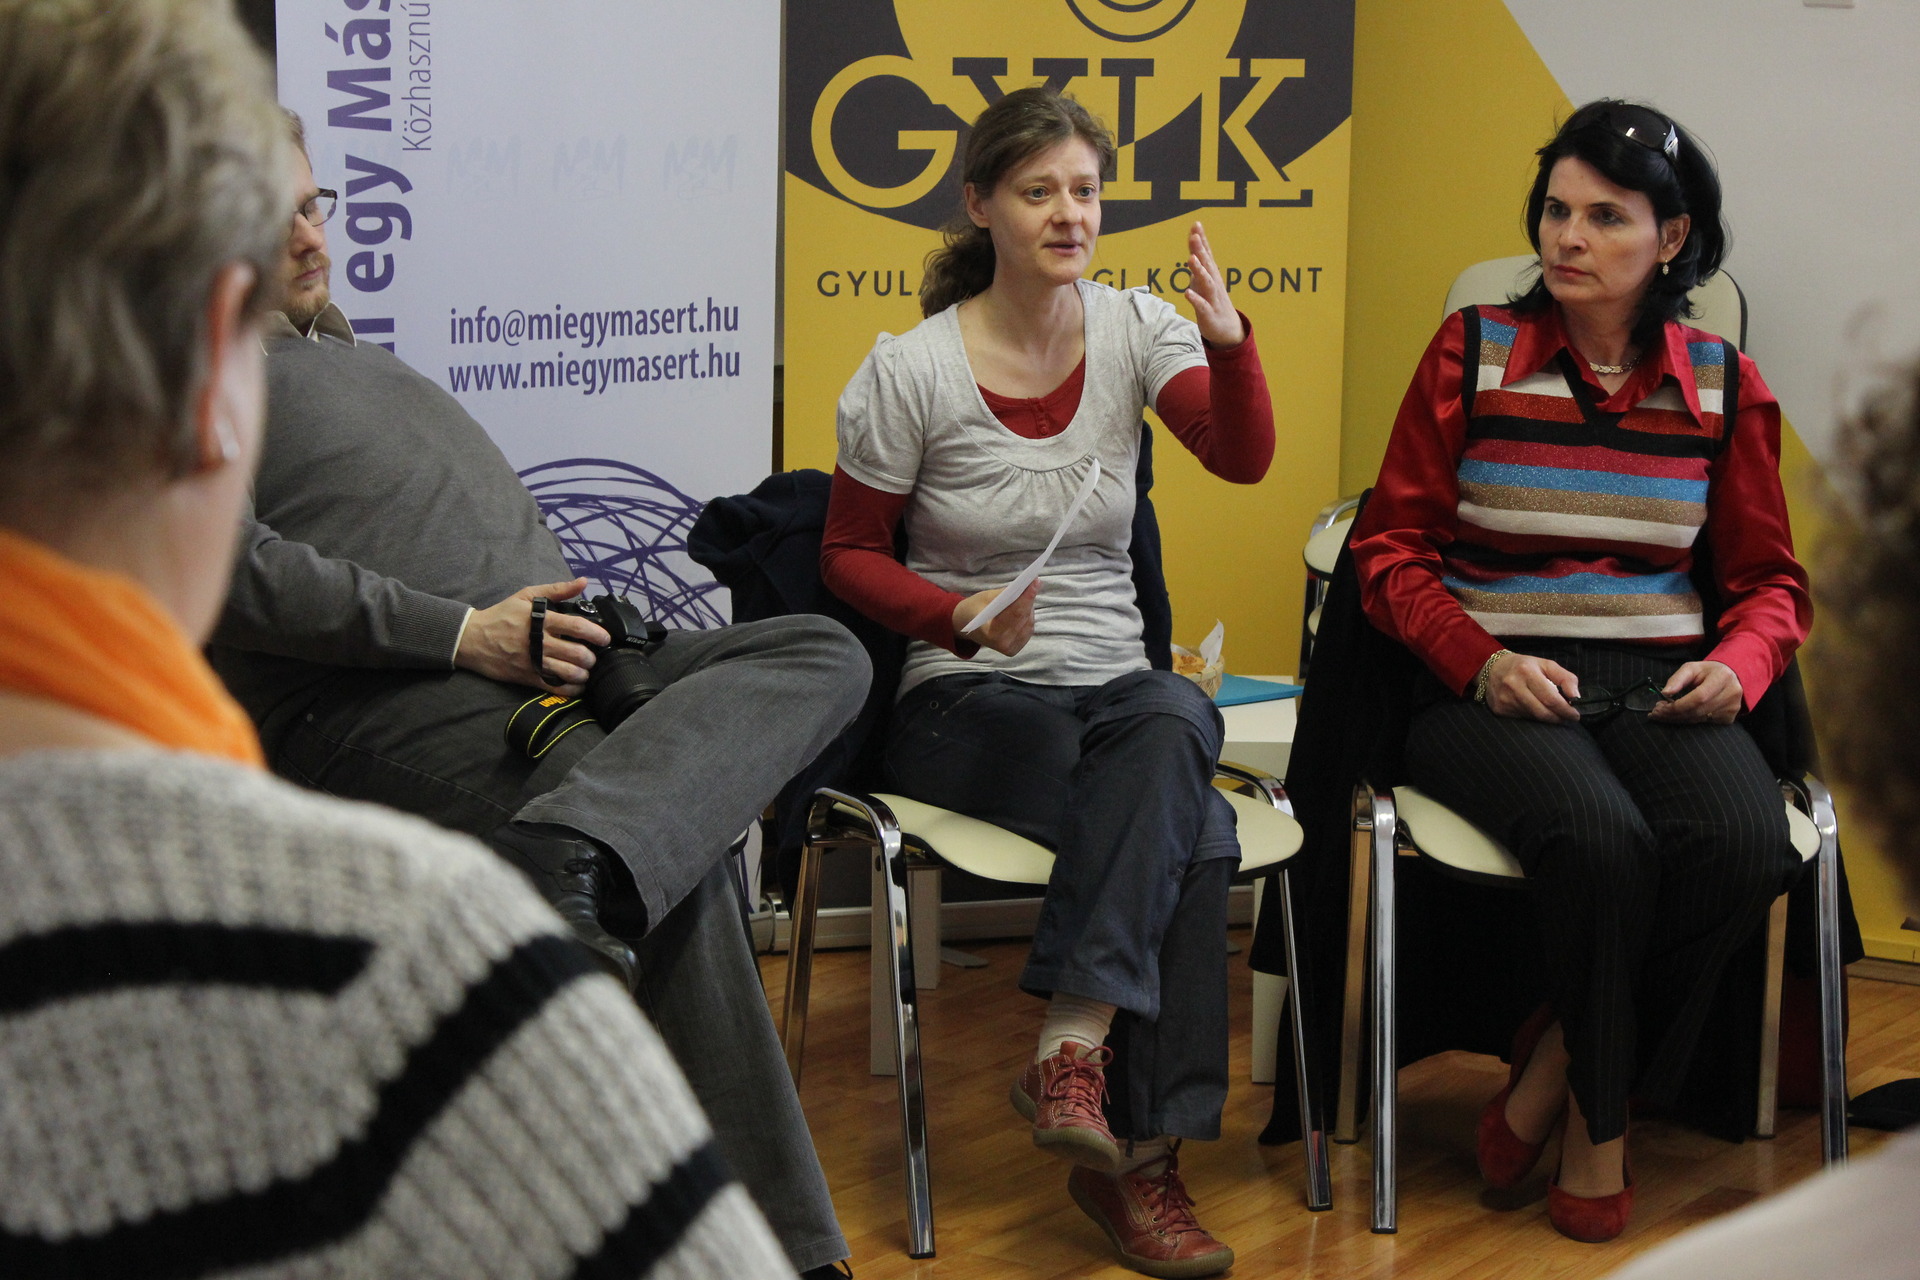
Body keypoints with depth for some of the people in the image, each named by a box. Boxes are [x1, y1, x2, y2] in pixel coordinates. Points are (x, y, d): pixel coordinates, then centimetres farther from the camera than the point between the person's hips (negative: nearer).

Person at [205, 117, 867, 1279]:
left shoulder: (340, 350, 32)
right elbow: (232, 567, -17)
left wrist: (556, 625, 12)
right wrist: (465, 631, -19)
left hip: (530, 655, 10)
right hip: (373, 705, -9)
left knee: (824, 652, -12)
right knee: (673, 863, -31)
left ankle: (571, 853, -39)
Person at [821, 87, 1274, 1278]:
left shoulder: (1135, 329, 3)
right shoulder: (911, 369, -5)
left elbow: (1244, 456, -12)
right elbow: (850, 554, 3)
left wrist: (1230, 344, -32)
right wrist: (959, 615, -16)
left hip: (1115, 689, 3)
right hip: (965, 705, -3)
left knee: (1173, 724, -37)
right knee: (1192, 830, -32)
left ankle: (1073, 1049, -37)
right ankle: (1139, 1152, -29)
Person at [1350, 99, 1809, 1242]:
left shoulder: (1723, 386, 10)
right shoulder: (1474, 354, 4)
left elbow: (1769, 578, 17)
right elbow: (1393, 550, 5)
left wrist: (1737, 665, -6)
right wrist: (1483, 661, -12)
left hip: (1661, 687, 2)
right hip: (1495, 689, -2)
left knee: (1745, 843, -31)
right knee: (1601, 838, -34)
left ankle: (1557, 1063, -8)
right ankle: (1601, 1125, -8)